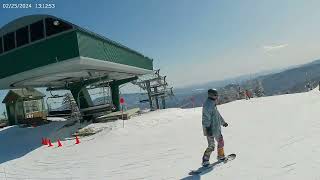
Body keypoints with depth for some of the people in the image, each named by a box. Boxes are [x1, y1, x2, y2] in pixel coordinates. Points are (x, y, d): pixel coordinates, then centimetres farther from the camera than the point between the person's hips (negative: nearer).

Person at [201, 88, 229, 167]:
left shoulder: (213, 104, 12)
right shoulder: (208, 105, -20)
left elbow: (218, 114, 26)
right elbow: (206, 118, -24)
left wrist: (223, 122, 35)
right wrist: (207, 129, -26)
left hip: (217, 129, 10)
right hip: (211, 130, -10)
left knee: (221, 142, 20)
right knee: (211, 146, -7)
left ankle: (221, 156, 38)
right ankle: (205, 160, 5)